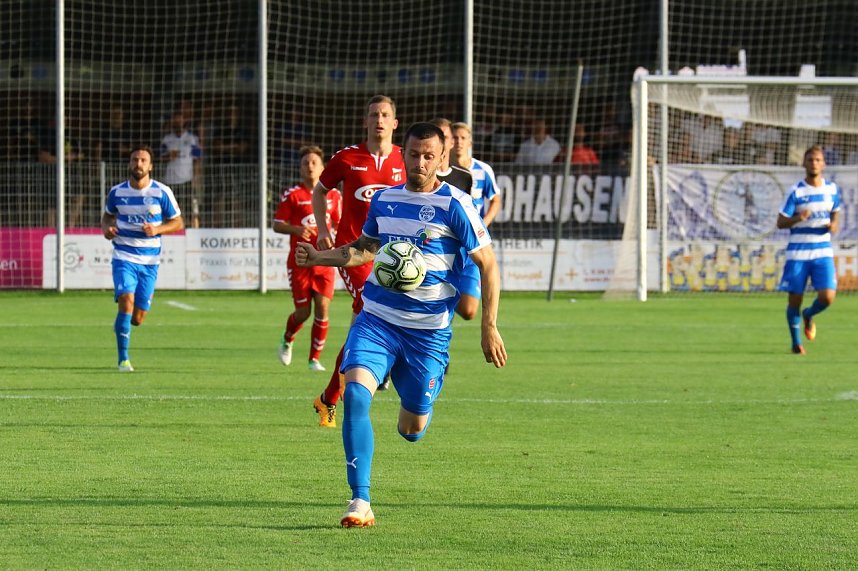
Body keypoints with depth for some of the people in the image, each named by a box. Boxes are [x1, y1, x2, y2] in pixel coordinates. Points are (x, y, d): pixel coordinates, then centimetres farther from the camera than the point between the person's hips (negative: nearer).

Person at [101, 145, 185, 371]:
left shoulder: (162, 192, -3)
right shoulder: (117, 192, 1)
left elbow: (178, 223, 3)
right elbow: (108, 215, 19)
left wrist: (156, 230, -16)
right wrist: (106, 228, -5)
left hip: (149, 261, 1)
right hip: (124, 257, -1)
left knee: (137, 318, 2)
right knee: (126, 301, -22)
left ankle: (121, 327, 40)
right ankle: (123, 359, -13)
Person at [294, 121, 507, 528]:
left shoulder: (454, 205, -8)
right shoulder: (384, 200, 6)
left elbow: (488, 265, -4)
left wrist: (489, 327, -10)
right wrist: (321, 257, 11)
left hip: (428, 330, -3)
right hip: (376, 320, 3)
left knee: (412, 429, 3)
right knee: (355, 395, -22)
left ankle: (415, 407, 44)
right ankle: (360, 502, -19)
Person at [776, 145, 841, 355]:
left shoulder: (832, 188, 4)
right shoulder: (796, 191, -7)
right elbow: (780, 222, -6)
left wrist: (834, 225, -3)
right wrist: (798, 218, -27)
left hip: (823, 253, 2)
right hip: (797, 253, -2)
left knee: (827, 297, -12)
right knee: (794, 300, 1)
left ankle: (809, 315, 24)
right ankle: (796, 343, 22)